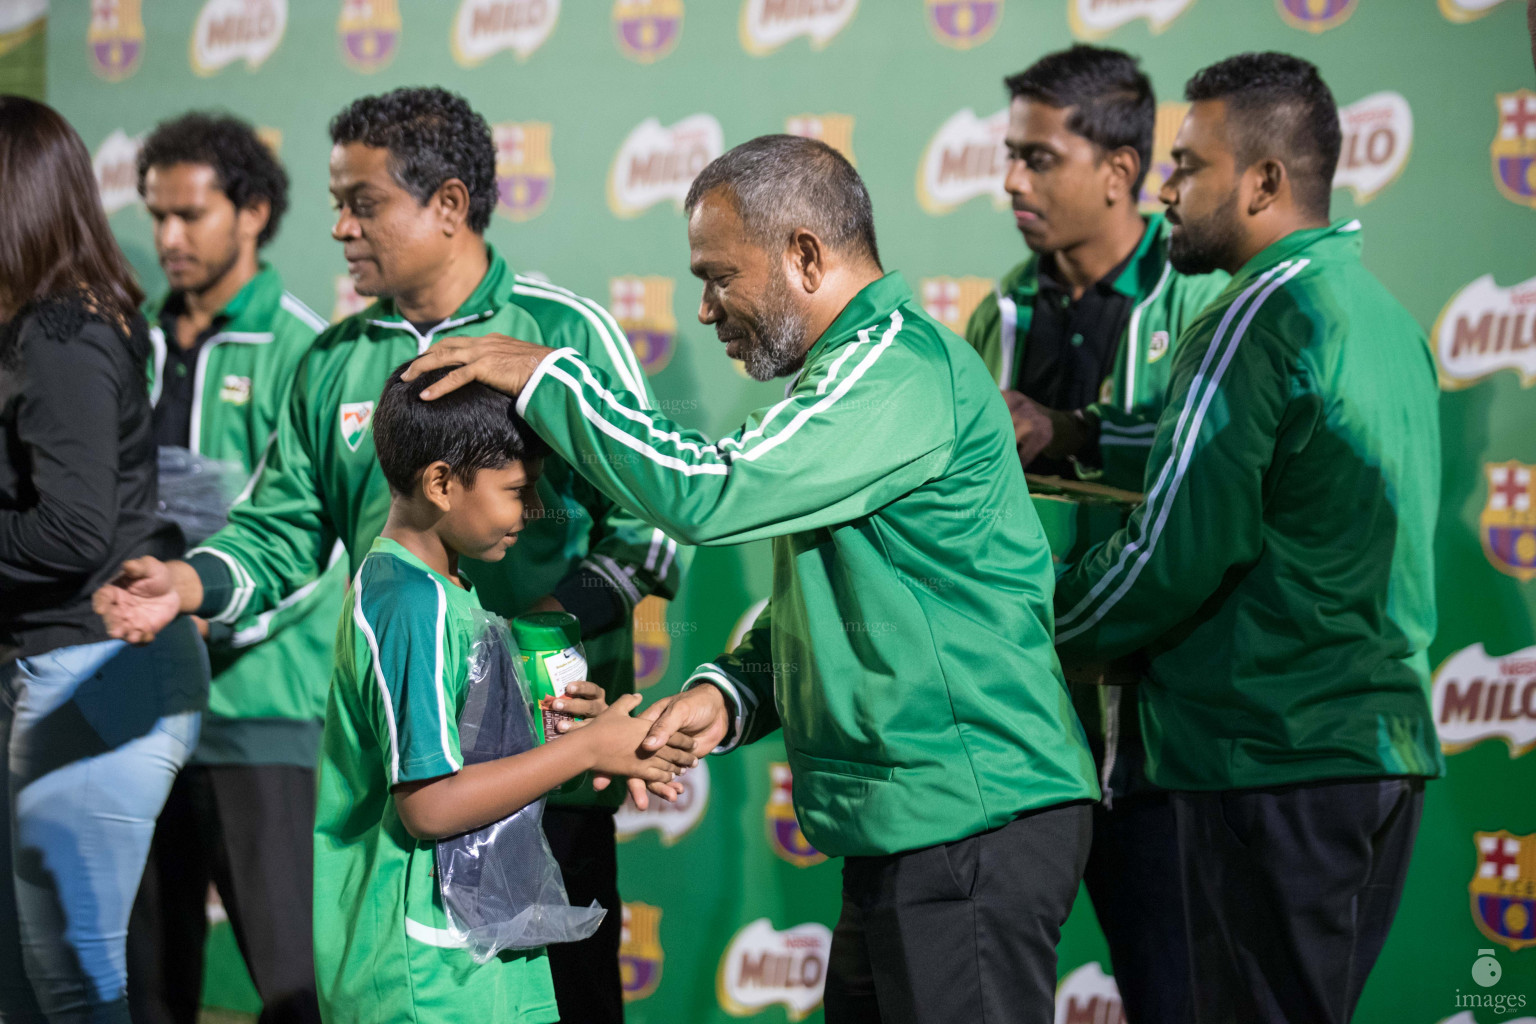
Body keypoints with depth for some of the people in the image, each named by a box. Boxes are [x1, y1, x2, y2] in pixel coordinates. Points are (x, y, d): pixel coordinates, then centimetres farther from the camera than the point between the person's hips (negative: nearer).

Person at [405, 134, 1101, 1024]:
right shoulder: (858, 368, 20)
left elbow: (709, 491, -24)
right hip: (904, 833, 10)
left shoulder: (902, 367, -16)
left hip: (973, 826, -10)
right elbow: (809, 608, 23)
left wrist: (548, 376, -13)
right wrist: (728, 694, 4)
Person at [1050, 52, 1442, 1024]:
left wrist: (1034, 626, -3)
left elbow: (1177, 550, -17)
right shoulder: (1384, 314, 15)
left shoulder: (1260, 317, -14)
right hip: (1385, 743, 9)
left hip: (1273, 763, -9)